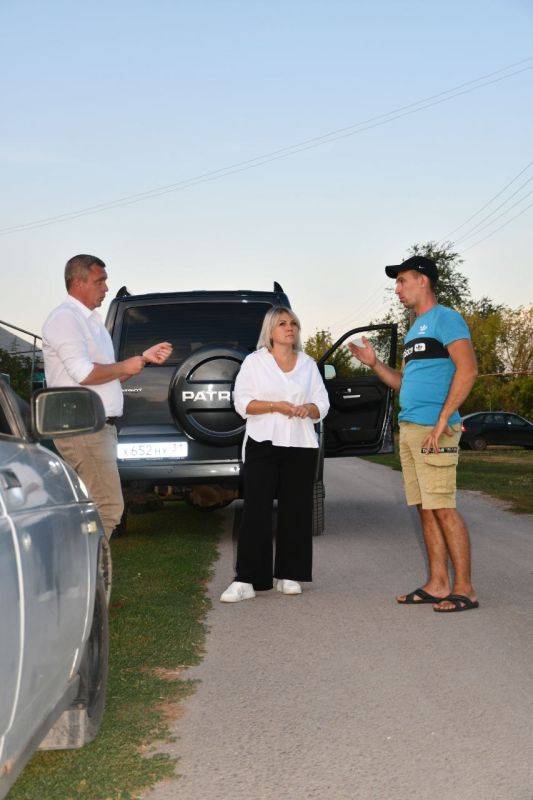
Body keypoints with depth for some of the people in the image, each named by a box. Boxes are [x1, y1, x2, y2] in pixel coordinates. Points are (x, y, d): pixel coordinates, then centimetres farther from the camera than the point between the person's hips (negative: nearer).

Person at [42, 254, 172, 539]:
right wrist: (126, 367, -7)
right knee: (108, 508, -15)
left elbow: (109, 375, 25)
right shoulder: (65, 318, -10)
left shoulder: (91, 320, 21)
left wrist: (145, 358, 14)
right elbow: (85, 374, -20)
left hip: (100, 427, 10)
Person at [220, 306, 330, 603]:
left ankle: (289, 576, 12)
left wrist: (307, 409, -8)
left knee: (296, 510, 3)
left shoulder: (308, 364, 16)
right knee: (257, 510, -9)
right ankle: (247, 581, -9)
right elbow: (242, 402, -1)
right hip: (263, 444, -3)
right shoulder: (254, 361, 7)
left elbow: (322, 404, 14)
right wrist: (275, 406, -13)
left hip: (301, 446, 3)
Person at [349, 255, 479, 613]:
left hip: (433, 430, -9)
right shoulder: (415, 329, 23)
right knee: (426, 509, 8)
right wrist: (374, 363, 13)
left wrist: (443, 419, -20)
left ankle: (465, 589, -5)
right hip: (409, 430, 9)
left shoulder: (445, 318, -5)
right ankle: (437, 584, 12)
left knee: (442, 508, -9)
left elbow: (468, 369, -16)